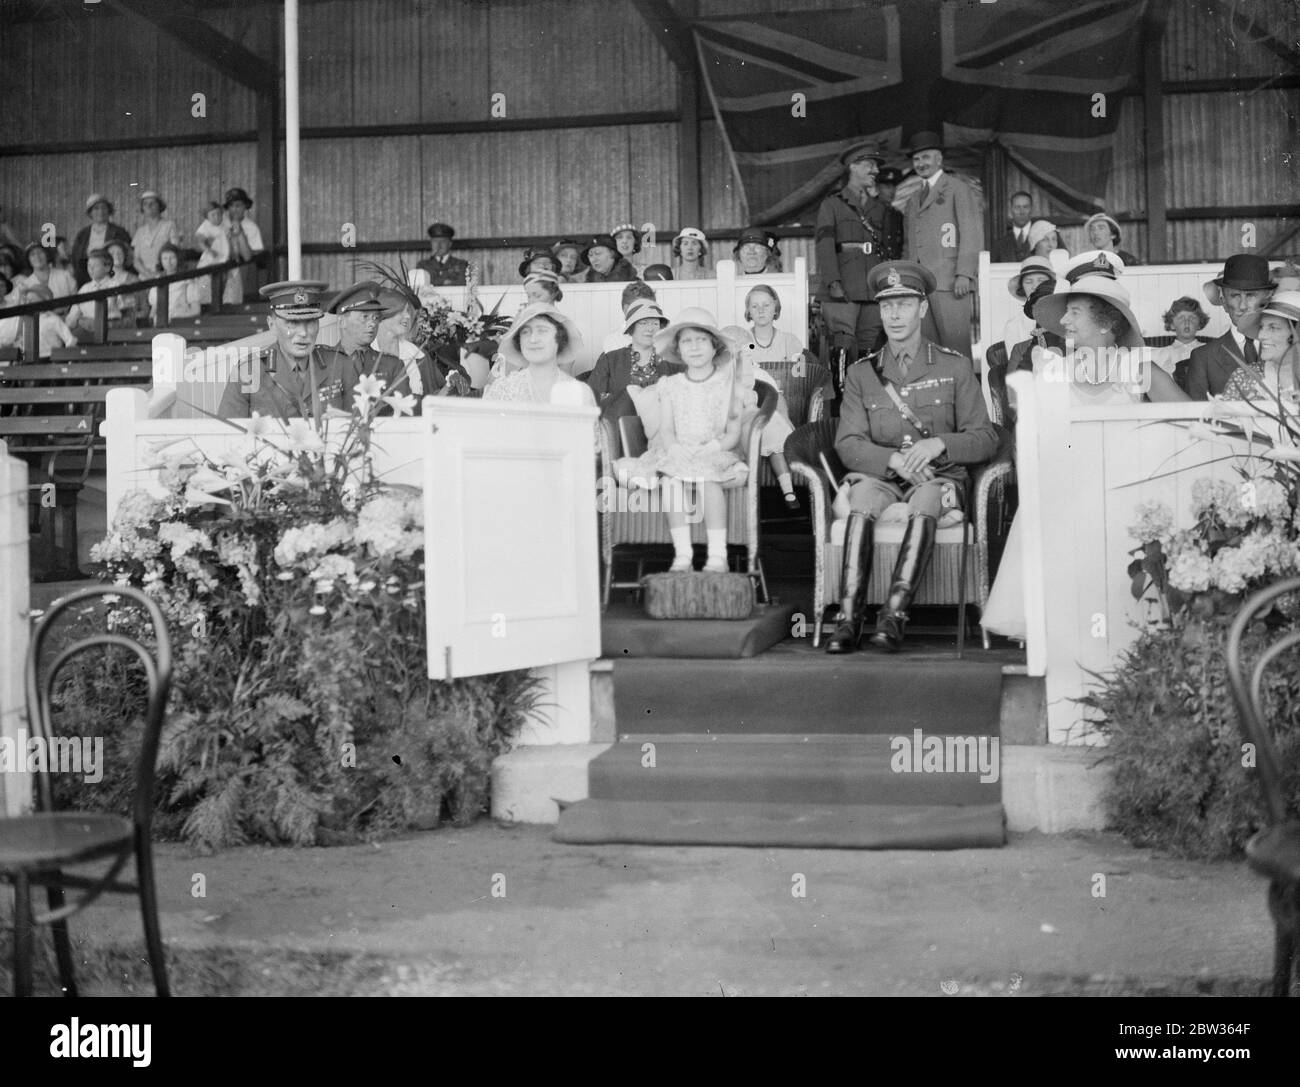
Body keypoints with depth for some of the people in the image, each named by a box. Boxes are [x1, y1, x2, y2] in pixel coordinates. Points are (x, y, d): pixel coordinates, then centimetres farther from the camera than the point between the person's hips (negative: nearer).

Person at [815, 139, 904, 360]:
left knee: (869, 353, 0)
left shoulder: (882, 208, 21)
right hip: (844, 291, -4)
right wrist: (833, 282, -14)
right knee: (844, 350, -14)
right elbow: (824, 245, -3)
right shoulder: (832, 204, 10)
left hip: (875, 290, 4)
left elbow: (894, 249, 17)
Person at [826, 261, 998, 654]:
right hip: (880, 475, 1)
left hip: (939, 478, -1)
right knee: (862, 495, -33)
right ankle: (849, 617, -38)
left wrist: (938, 445, -16)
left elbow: (985, 440, 4)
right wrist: (893, 459, -19)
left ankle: (894, 614, -43)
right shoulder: (861, 373, 11)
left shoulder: (955, 367, 8)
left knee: (924, 503, -36)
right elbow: (848, 445, 1)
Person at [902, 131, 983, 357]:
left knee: (956, 347, -10)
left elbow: (972, 232, -4)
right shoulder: (914, 199, 26)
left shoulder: (958, 188, 6)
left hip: (950, 282, -6)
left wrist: (964, 274, -14)